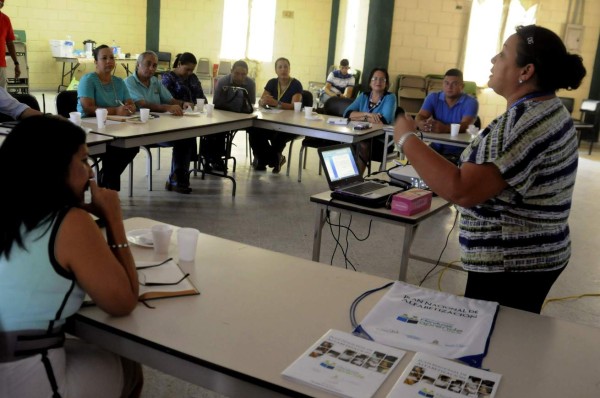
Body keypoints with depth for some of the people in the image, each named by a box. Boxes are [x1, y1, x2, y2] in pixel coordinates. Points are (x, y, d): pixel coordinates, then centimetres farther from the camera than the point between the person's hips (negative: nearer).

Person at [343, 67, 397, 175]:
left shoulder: (390, 97, -1)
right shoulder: (364, 96, 13)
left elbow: (384, 120, -17)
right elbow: (347, 113, 0)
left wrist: (360, 117, -8)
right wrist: (367, 114, -15)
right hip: (361, 136, 4)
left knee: (363, 144, -33)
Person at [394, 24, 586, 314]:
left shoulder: (528, 122, -25)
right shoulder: (546, 110, 8)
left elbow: (461, 190, -33)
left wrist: (407, 139, -23)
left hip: (511, 266, -10)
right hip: (526, 258, 10)